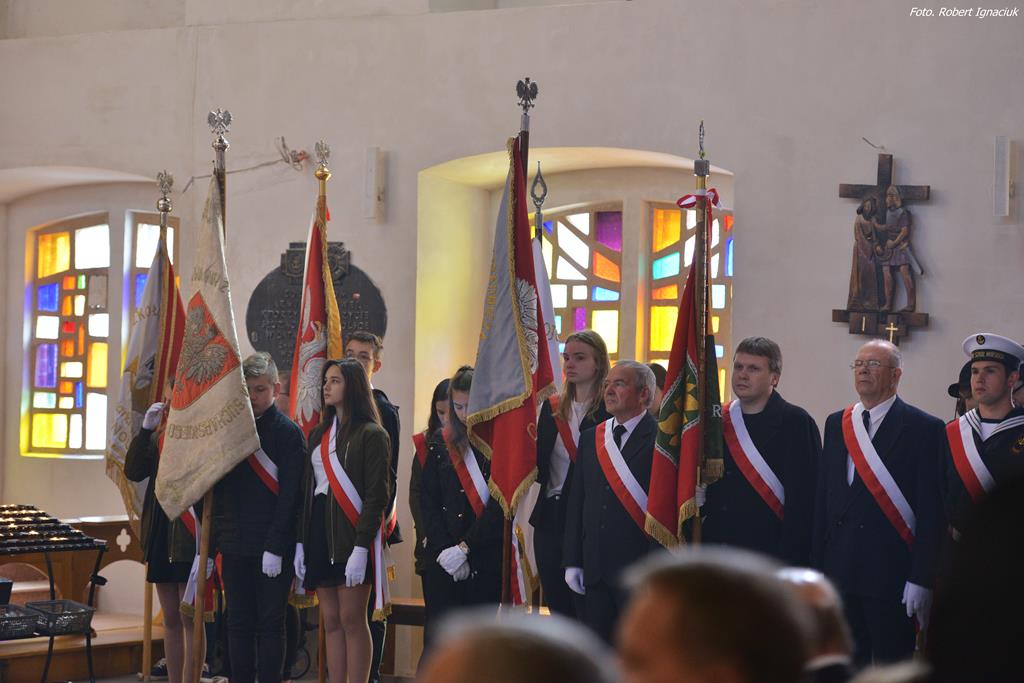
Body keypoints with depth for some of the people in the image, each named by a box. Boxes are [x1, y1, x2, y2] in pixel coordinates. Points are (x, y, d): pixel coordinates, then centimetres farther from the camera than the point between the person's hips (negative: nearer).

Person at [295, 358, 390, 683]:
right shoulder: (318, 435, 15)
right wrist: (301, 543, 8)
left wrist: (360, 547, -18)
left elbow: (377, 496, -11)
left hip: (352, 533, -6)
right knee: (331, 621, 6)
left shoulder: (371, 434, -6)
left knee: (351, 619, -6)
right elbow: (308, 490, 15)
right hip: (319, 532, 7)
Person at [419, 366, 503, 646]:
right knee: (437, 641, -3)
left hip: (486, 559, -2)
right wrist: (443, 551, -6)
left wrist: (465, 549, -12)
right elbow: (428, 503, 6)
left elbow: (500, 506, -9)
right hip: (443, 560, 2)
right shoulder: (441, 442, 8)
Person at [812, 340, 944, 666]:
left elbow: (931, 512, -8)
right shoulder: (836, 424, 14)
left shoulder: (923, 428, -4)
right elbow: (823, 499, 14)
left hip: (891, 575, -5)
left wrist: (921, 579, -14)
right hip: (840, 573, 5)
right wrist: (818, 565, 8)